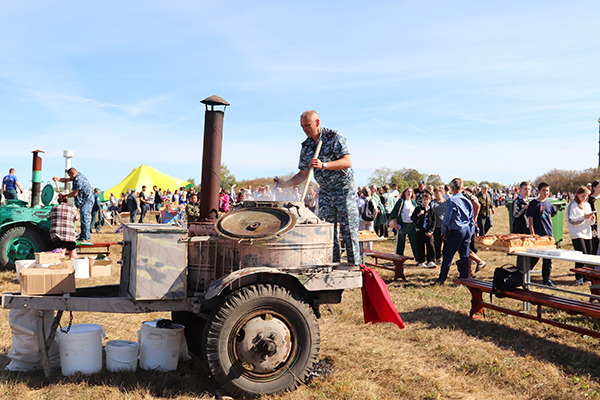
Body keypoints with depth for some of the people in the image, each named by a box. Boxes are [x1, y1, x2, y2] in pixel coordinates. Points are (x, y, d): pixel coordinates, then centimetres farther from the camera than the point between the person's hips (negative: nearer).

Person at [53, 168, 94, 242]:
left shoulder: (78, 180, -19)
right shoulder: (78, 175, 12)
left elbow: (74, 194, -17)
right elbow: (66, 180, 20)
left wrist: (64, 196, -4)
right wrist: (58, 179, 2)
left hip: (87, 200, -11)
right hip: (85, 200, 11)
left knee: (85, 218, -11)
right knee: (83, 219, 14)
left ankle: (86, 237, -10)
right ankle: (82, 236, 20)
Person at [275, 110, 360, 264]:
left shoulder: (334, 137, -11)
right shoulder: (306, 146, 5)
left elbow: (347, 162, -21)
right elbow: (303, 174, 10)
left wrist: (323, 165, -32)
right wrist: (286, 183, -6)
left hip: (344, 189, -5)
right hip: (324, 192, 5)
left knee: (349, 232, -5)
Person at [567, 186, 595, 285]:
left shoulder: (587, 205, 16)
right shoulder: (572, 205, -5)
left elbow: (590, 222, 20)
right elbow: (571, 221, -12)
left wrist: (592, 219, -3)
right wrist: (584, 217, -20)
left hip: (587, 234, 7)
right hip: (577, 234, -6)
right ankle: (579, 278, -3)